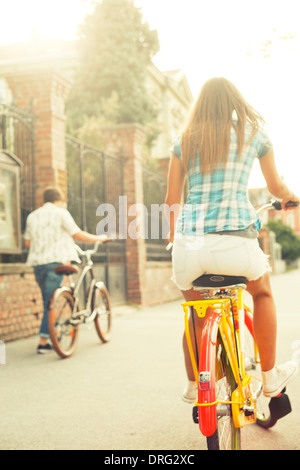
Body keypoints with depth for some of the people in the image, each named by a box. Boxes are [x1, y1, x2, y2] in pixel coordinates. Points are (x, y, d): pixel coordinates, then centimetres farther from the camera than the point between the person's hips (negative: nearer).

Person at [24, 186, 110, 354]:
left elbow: (27, 242, 15)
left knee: (48, 300, 16)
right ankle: (43, 341, -6)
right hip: (55, 260, -6)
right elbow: (78, 235, -4)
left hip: (37, 262, 6)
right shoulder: (60, 213, -1)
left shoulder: (32, 216, 14)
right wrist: (100, 238, 9)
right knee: (50, 301, -5)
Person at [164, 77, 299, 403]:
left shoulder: (184, 140, 14)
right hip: (234, 238, -2)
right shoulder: (254, 132, 11)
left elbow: (172, 200, 15)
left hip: (189, 242, 2)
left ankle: (193, 385, 36)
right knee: (262, 293, 28)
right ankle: (270, 377, 31)